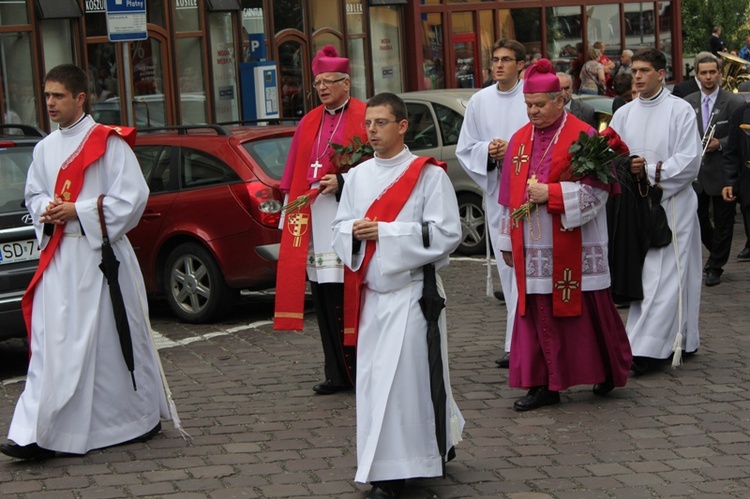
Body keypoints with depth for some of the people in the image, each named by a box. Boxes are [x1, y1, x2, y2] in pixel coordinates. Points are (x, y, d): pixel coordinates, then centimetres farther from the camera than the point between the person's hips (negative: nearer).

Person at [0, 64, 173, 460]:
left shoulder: (108, 142, -6)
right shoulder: (45, 148, 12)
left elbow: (133, 196, -11)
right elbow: (33, 195, 21)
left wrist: (78, 211, -15)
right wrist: (46, 209, -2)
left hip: (100, 254, -5)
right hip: (57, 257, 5)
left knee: (114, 340, 5)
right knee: (52, 345, -1)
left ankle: (141, 417, 24)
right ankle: (37, 434, -4)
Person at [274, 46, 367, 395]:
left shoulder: (364, 118, -1)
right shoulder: (309, 123, 18)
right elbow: (293, 175, 19)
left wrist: (343, 181, -16)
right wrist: (293, 209, 12)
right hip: (313, 214, 6)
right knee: (324, 299, 5)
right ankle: (337, 373, 11)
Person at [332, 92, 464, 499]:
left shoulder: (428, 174, -5)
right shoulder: (358, 176, 11)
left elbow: (446, 232, -11)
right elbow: (340, 228, 14)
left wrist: (386, 232, -15)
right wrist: (354, 233, -10)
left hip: (410, 291, -6)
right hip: (370, 292, 6)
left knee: (404, 378, -7)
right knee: (373, 377, 8)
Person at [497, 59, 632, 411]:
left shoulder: (583, 136, -5)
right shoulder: (520, 139, 12)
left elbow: (597, 190, -10)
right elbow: (509, 194, 16)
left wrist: (550, 193, -19)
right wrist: (509, 243, 15)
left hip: (574, 248, -5)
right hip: (533, 247, 5)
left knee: (586, 311, 4)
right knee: (538, 314, 4)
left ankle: (609, 371, 25)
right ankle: (543, 384, 10)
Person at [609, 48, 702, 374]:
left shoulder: (681, 111, -3)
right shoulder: (624, 114, 11)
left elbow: (689, 162, -9)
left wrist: (649, 170, -13)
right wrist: (627, 167, -13)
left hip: (672, 203, -5)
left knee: (664, 277, -8)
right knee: (645, 276, 7)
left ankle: (645, 348, -11)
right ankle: (681, 341, 18)